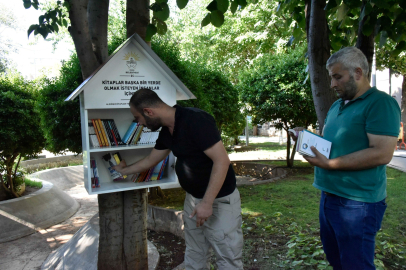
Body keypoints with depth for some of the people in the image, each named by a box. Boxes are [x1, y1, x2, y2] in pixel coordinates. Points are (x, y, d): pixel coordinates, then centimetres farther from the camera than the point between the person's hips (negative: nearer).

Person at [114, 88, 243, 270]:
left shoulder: (196, 120, -24)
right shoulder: (166, 131, 4)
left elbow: (222, 161, -26)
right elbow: (150, 160, 20)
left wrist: (207, 202, -25)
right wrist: (124, 170, 31)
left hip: (219, 200, -8)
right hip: (192, 198, 8)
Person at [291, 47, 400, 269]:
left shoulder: (380, 103, -13)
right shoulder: (336, 106, 13)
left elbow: (382, 153, -23)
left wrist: (330, 164, -23)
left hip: (357, 203, -8)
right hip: (329, 195, 8)